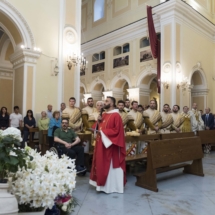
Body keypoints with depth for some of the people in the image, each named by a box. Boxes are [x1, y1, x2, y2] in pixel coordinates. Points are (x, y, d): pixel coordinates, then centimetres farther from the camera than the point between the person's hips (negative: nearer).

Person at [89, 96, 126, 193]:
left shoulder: (116, 116, -14)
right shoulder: (104, 114, 12)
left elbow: (116, 130, -20)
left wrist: (103, 132, -17)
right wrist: (99, 121, -2)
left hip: (110, 144, -9)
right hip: (101, 143, 9)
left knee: (110, 165, 1)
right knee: (101, 164, 14)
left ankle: (111, 185, 14)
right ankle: (103, 183, 27)